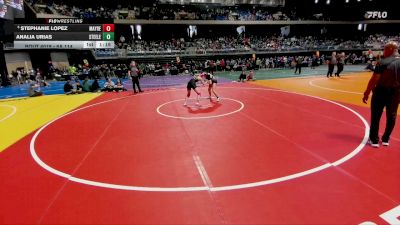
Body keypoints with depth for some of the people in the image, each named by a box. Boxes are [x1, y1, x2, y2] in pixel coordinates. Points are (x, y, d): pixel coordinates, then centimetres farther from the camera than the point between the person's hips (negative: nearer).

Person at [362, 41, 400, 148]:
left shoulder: (383, 62, -14)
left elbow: (374, 80, -16)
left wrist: (366, 93, -10)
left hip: (381, 92, -5)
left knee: (375, 116, 6)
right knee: (391, 117, 16)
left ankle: (374, 140, 12)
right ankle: (385, 139, 27)